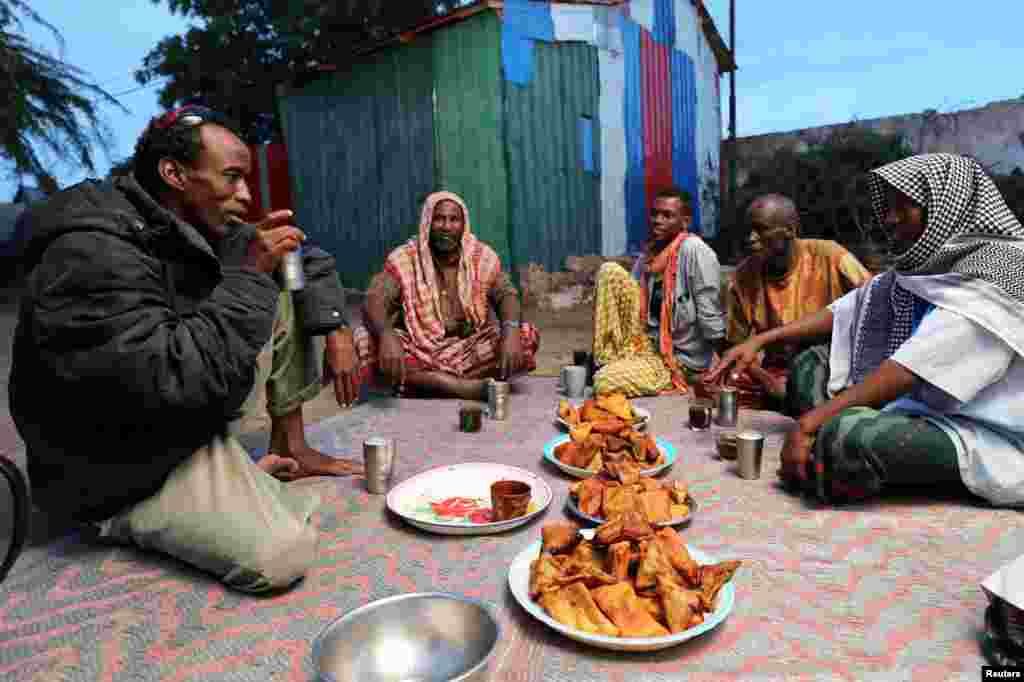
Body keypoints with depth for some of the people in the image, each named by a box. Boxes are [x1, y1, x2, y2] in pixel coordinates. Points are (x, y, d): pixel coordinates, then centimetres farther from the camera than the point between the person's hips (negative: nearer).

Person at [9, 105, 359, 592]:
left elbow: (311, 262, 10)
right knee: (283, 553, -26)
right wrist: (250, 275, -28)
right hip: (132, 468, -8)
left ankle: (291, 448, 10)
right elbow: (176, 380, -35)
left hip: (199, 416, 8)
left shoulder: (206, 229, -3)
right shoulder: (91, 255, -26)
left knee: (284, 302, 1)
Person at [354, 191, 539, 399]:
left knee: (527, 336, -22)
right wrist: (386, 335, -39)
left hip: (472, 349, 1)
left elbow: (506, 294, -9)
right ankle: (469, 388, -28)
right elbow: (375, 300, -16)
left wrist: (511, 331, -33)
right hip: (419, 350, -1)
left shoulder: (483, 256, -1)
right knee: (367, 340, -27)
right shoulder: (403, 258, -5)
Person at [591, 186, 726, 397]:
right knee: (610, 271, -9)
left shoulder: (695, 250, -18)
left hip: (680, 358, -7)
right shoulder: (649, 254, 4)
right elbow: (627, 300, 10)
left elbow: (710, 316, -20)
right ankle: (607, 362, -3)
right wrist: (597, 347, 5)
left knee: (606, 382, -29)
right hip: (649, 342, 7)